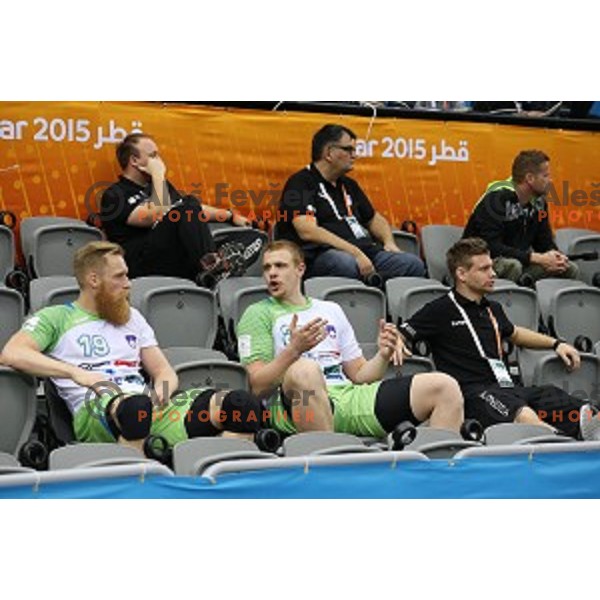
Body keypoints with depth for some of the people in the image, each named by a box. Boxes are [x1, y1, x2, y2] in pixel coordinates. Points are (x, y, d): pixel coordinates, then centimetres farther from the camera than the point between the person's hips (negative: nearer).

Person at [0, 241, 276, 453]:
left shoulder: (132, 317, 31)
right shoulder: (56, 317, 15)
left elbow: (165, 372, 28)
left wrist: (162, 388, 0)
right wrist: (77, 373, -15)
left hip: (151, 404, 5)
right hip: (96, 408, -5)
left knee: (244, 406, -20)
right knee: (136, 406, -45)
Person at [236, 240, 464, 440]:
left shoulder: (331, 310, 27)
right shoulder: (258, 314, 12)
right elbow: (258, 386, -1)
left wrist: (383, 355, 3)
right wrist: (294, 350, -16)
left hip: (349, 397, 5)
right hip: (299, 404, -5)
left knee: (445, 388, -10)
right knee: (305, 369, -43)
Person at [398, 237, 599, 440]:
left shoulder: (492, 309, 26)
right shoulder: (441, 311, 3)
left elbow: (514, 333, 46)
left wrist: (556, 344, 39)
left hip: (506, 388, 7)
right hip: (473, 392, -7)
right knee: (524, 415, -40)